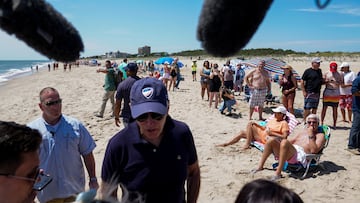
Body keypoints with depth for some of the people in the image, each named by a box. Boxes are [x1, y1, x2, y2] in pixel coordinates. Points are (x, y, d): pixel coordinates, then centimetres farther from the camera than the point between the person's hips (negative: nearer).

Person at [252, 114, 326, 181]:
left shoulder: (320, 135, 9)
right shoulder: (303, 131, 29)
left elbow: (313, 150, -7)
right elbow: (291, 140, 25)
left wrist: (311, 135, -7)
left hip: (301, 155, -7)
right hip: (291, 151, 7)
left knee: (284, 142, -35)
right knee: (271, 141, -16)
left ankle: (278, 173, -33)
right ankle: (260, 166, -13)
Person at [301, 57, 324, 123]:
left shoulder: (319, 71, 15)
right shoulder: (308, 71, -6)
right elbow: (302, 82, -8)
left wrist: (323, 81, 3)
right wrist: (304, 92, -14)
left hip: (317, 93, 7)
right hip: (309, 93, -7)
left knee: (315, 108, 11)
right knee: (307, 109, -7)